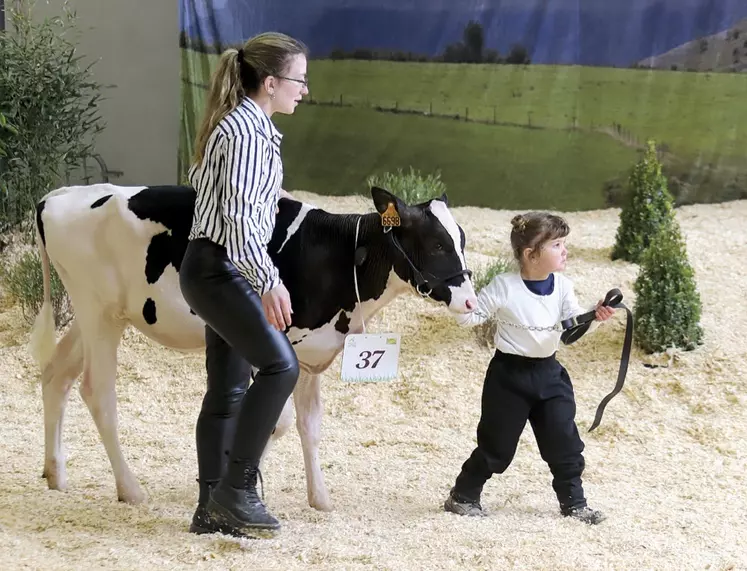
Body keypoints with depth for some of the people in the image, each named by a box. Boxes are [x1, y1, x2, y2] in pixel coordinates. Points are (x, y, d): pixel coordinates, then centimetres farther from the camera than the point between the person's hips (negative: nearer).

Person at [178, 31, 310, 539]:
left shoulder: (249, 125, 15)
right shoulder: (246, 129, -15)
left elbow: (203, 178, 26)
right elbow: (238, 215, -23)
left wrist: (267, 193, 34)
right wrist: (270, 281, -28)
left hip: (219, 270, 11)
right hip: (218, 268, -10)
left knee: (228, 390, 9)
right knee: (280, 364, -18)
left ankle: (212, 509, 13)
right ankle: (236, 490, -14)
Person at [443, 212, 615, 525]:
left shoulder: (562, 287, -2)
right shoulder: (504, 287, -14)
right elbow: (470, 316, -7)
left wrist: (594, 317, -24)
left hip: (549, 373, 4)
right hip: (509, 373, -4)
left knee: (564, 440, 3)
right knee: (496, 443, 4)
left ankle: (573, 502, 17)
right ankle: (463, 496, 22)